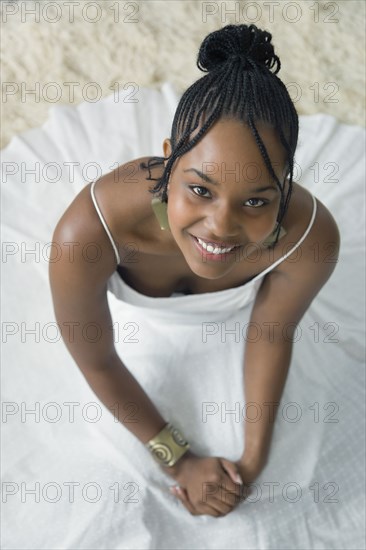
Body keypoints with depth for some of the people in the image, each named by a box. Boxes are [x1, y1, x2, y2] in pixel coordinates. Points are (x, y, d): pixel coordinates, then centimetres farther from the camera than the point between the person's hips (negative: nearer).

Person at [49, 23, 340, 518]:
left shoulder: (312, 238, -43)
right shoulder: (89, 232, -49)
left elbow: (272, 335, -21)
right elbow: (97, 362, -29)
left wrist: (253, 460, -16)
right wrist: (178, 460, -19)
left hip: (226, 305, 1)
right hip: (132, 302, 0)